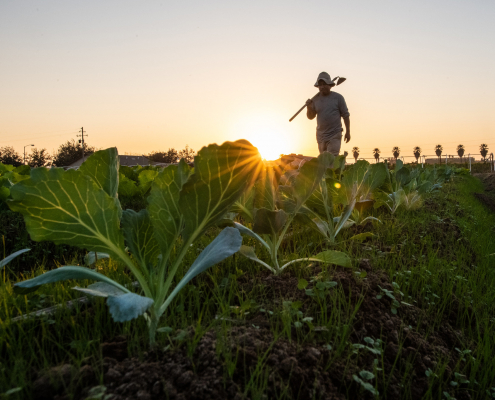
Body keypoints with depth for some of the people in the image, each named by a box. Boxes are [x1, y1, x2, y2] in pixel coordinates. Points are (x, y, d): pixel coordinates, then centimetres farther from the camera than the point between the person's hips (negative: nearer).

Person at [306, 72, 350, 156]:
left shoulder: (338, 97, -2)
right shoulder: (315, 99, 6)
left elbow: (345, 115, 1)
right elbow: (310, 117, 9)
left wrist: (348, 131, -2)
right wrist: (309, 108, -12)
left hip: (334, 135, -4)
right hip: (321, 135, 4)